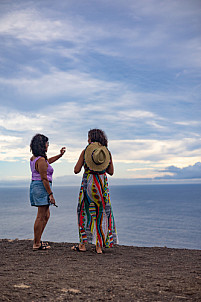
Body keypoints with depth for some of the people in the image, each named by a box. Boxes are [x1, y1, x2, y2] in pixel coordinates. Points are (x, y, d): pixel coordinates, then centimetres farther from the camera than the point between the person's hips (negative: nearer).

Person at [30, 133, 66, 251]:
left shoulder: (34, 158, 13)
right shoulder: (41, 160, -18)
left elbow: (48, 161, 34)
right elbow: (44, 179, -20)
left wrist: (60, 155, 34)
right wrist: (51, 194, -17)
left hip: (35, 185, 10)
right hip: (41, 187, -10)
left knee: (46, 215, 17)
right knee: (41, 217, -4)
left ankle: (37, 240, 21)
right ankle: (37, 244, 2)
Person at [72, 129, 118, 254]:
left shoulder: (85, 151, -3)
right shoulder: (107, 152, 3)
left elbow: (76, 170, -3)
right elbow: (111, 171, 7)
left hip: (88, 182, -1)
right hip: (102, 184, 2)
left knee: (85, 212, 10)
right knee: (101, 213, 9)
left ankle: (83, 244, 12)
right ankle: (99, 245, 9)